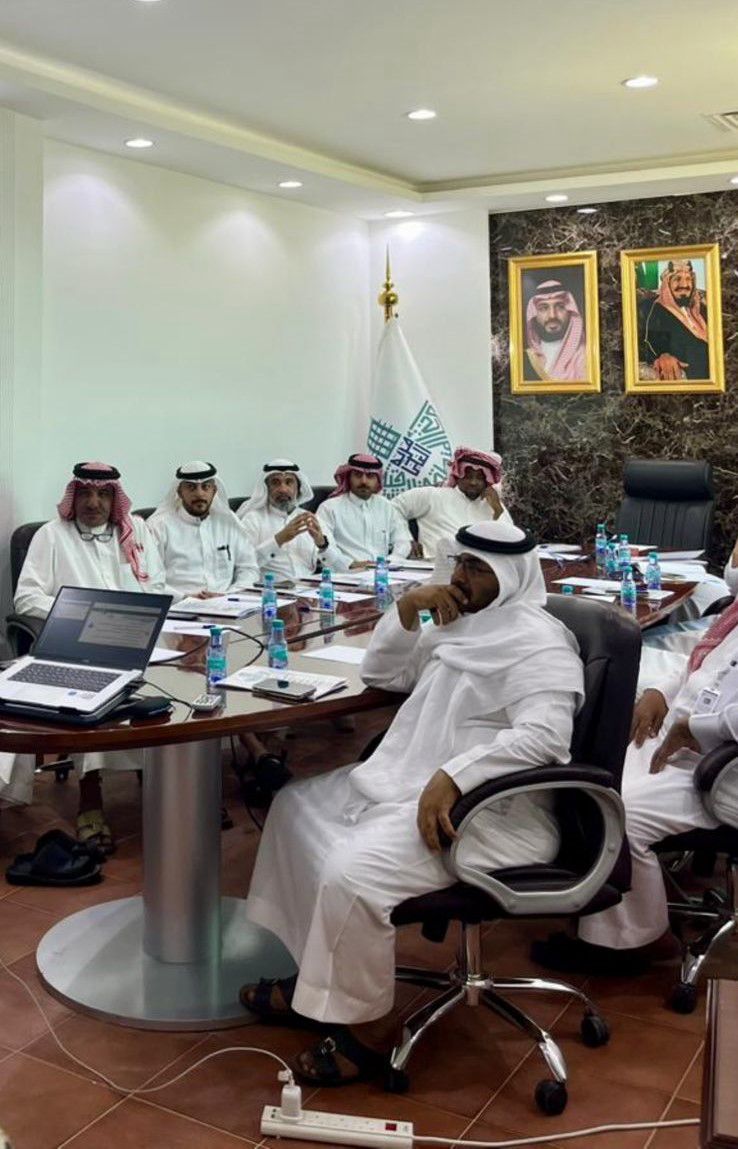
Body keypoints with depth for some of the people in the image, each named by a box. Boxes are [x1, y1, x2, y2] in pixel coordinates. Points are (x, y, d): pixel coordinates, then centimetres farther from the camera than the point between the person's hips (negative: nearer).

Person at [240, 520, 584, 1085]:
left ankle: (370, 1027, -3)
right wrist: (407, 607, 2)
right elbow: (382, 674, 18)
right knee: (298, 806, 12)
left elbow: (544, 735, -29)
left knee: (351, 873, -28)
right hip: (409, 782, 11)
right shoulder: (465, 623, 14)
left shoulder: (534, 641, -15)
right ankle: (318, 977, 18)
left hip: (488, 813, -11)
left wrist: (452, 776, -35)